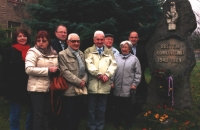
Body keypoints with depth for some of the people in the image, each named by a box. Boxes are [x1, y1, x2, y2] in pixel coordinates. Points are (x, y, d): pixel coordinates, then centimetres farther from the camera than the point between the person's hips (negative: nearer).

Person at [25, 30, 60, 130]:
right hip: (37, 88, -5)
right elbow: (29, 69, -19)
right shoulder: (33, 52, -7)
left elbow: (56, 67, 19)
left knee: (47, 112, 14)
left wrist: (56, 71, -6)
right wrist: (48, 70, -20)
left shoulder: (53, 53, 10)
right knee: (38, 114, 1)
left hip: (50, 87, 6)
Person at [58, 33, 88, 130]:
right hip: (69, 90, -6)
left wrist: (84, 80, -6)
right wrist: (78, 82, -15)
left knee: (77, 115, 15)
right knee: (68, 116, 4)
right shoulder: (62, 55, -6)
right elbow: (65, 72, -15)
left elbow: (85, 69, 13)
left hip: (80, 89, 6)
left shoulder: (81, 54, 15)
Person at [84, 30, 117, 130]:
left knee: (102, 109, 11)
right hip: (93, 84, -2)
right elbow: (89, 65, -7)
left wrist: (107, 74, -12)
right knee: (92, 108, 6)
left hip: (104, 85, 3)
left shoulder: (109, 52, 16)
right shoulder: (88, 51, 6)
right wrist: (99, 74, -15)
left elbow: (113, 64, 4)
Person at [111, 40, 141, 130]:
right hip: (117, 88, 3)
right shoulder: (116, 58, 11)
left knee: (127, 108, 4)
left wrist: (135, 84, -6)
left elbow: (138, 73, 0)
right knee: (117, 107, 12)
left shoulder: (134, 59, 2)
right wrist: (112, 82, 4)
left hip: (128, 88, -3)